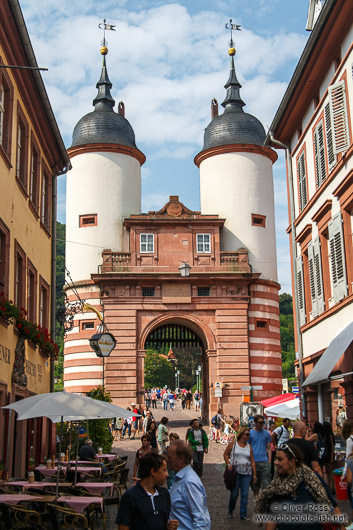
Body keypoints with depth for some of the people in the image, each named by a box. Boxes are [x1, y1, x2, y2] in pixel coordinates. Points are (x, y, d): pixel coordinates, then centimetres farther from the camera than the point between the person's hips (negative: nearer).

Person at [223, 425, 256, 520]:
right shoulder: (233, 444, 1)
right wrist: (229, 464, -8)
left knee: (245, 494, 0)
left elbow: (252, 461, 10)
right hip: (235, 471, -2)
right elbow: (225, 454, 7)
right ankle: (230, 511, 26)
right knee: (234, 493, 2)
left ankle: (243, 514, 9)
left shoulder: (249, 446, 8)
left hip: (247, 473, 3)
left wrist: (254, 474, 7)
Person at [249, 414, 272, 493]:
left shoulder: (266, 433, 8)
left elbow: (269, 448, 11)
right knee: (255, 484, 9)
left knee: (266, 484, -6)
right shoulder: (250, 433, 2)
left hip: (264, 461, 1)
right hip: (254, 462, -1)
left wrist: (269, 461, 2)